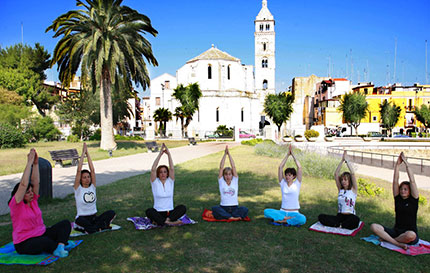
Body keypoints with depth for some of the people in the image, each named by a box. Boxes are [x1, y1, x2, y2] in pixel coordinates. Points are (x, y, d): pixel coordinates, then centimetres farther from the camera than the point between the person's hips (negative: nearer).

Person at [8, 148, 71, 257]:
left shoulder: (33, 200, 6)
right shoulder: (15, 205, -12)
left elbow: (36, 182, -4)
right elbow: (23, 184, -25)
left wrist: (36, 163, -13)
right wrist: (30, 162, -27)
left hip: (42, 234, 8)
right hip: (25, 244, -8)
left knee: (65, 223, -11)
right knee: (45, 241, -41)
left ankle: (60, 246, -34)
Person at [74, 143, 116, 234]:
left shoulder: (92, 187, 7)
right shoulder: (78, 189, -2)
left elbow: (92, 170, -2)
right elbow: (79, 170, -13)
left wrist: (87, 153, -4)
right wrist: (83, 153, -11)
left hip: (94, 218, 4)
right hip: (83, 218, -3)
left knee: (111, 213, -23)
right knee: (79, 220, -40)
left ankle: (88, 228, -20)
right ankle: (101, 226, -24)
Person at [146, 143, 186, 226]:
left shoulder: (170, 181, 5)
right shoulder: (155, 182, 1)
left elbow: (172, 169, -9)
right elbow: (153, 169, -14)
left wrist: (168, 154, -15)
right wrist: (160, 154, -16)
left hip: (170, 212, 2)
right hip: (158, 213, -1)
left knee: (183, 208, -27)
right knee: (149, 211, -34)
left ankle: (166, 220, -37)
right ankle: (170, 222, -38)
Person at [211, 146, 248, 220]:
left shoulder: (235, 181, 8)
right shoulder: (221, 182, 6)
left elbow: (233, 167, -1)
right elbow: (221, 167, -3)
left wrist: (229, 154, -4)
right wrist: (225, 154, -5)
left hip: (234, 208, 1)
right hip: (223, 208, -1)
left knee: (245, 210, -30)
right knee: (214, 209, -33)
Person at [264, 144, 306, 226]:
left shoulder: (297, 184, 2)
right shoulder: (283, 183, 6)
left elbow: (299, 167, -8)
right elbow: (280, 167, -1)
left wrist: (293, 154, -4)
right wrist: (287, 155, -1)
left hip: (294, 213, -1)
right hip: (282, 211, 2)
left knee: (302, 219, -36)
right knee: (266, 211, -25)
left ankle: (280, 220, -23)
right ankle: (287, 219, -24)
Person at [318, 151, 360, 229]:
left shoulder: (353, 190, 2)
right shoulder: (340, 189, 11)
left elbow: (352, 174, -10)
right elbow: (336, 174, 2)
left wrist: (346, 160, -8)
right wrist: (342, 161, -2)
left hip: (350, 216, -3)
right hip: (339, 216, 3)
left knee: (356, 220, -40)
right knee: (321, 217, -19)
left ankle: (339, 225, -21)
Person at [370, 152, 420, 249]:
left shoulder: (413, 200, 0)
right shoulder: (398, 198, 8)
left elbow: (412, 181, -9)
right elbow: (395, 181, 1)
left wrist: (406, 163, -10)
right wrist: (398, 164, -4)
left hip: (410, 232, -3)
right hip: (396, 231, 3)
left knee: (411, 235, -41)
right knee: (373, 226, -21)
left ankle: (386, 239, -15)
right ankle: (398, 244, -29)